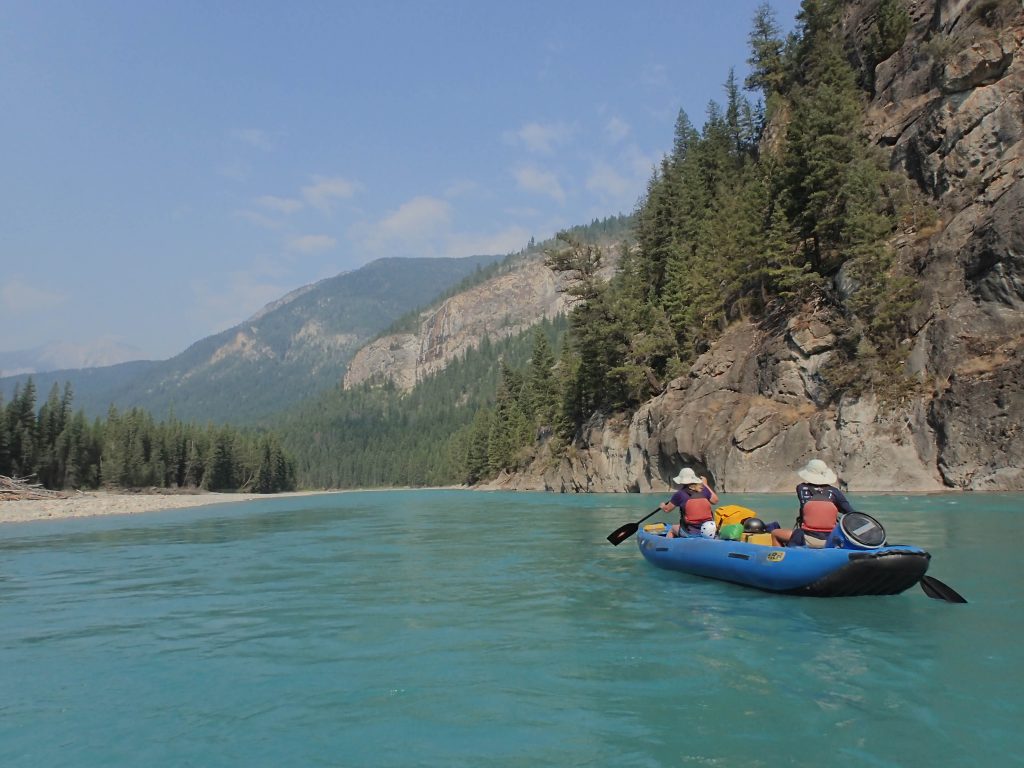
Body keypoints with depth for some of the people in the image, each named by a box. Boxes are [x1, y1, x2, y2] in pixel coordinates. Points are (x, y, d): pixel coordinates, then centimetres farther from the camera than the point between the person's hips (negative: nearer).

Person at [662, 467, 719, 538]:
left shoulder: (679, 494, -9)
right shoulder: (704, 490, 0)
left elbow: (667, 509, 3)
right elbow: (715, 500, 17)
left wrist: (663, 505, 27)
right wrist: (705, 485, 24)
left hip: (690, 533, -3)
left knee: (672, 529, 27)